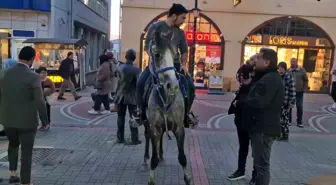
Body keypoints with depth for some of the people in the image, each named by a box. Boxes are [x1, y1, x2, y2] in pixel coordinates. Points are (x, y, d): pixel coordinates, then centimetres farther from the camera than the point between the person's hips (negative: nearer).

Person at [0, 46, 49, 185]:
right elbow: (40, 102, -18)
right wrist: (45, 121, -7)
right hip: (27, 121, -5)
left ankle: (12, 174, 34)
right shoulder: (33, 77, -17)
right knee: (26, 152, 7)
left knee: (13, 144, 30)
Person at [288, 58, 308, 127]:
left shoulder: (302, 70, -1)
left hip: (299, 91, -1)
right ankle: (288, 120, 21)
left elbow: (306, 80, 2)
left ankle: (299, 122, 10)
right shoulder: (288, 71, 0)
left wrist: (305, 89, -5)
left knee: (299, 107, 1)